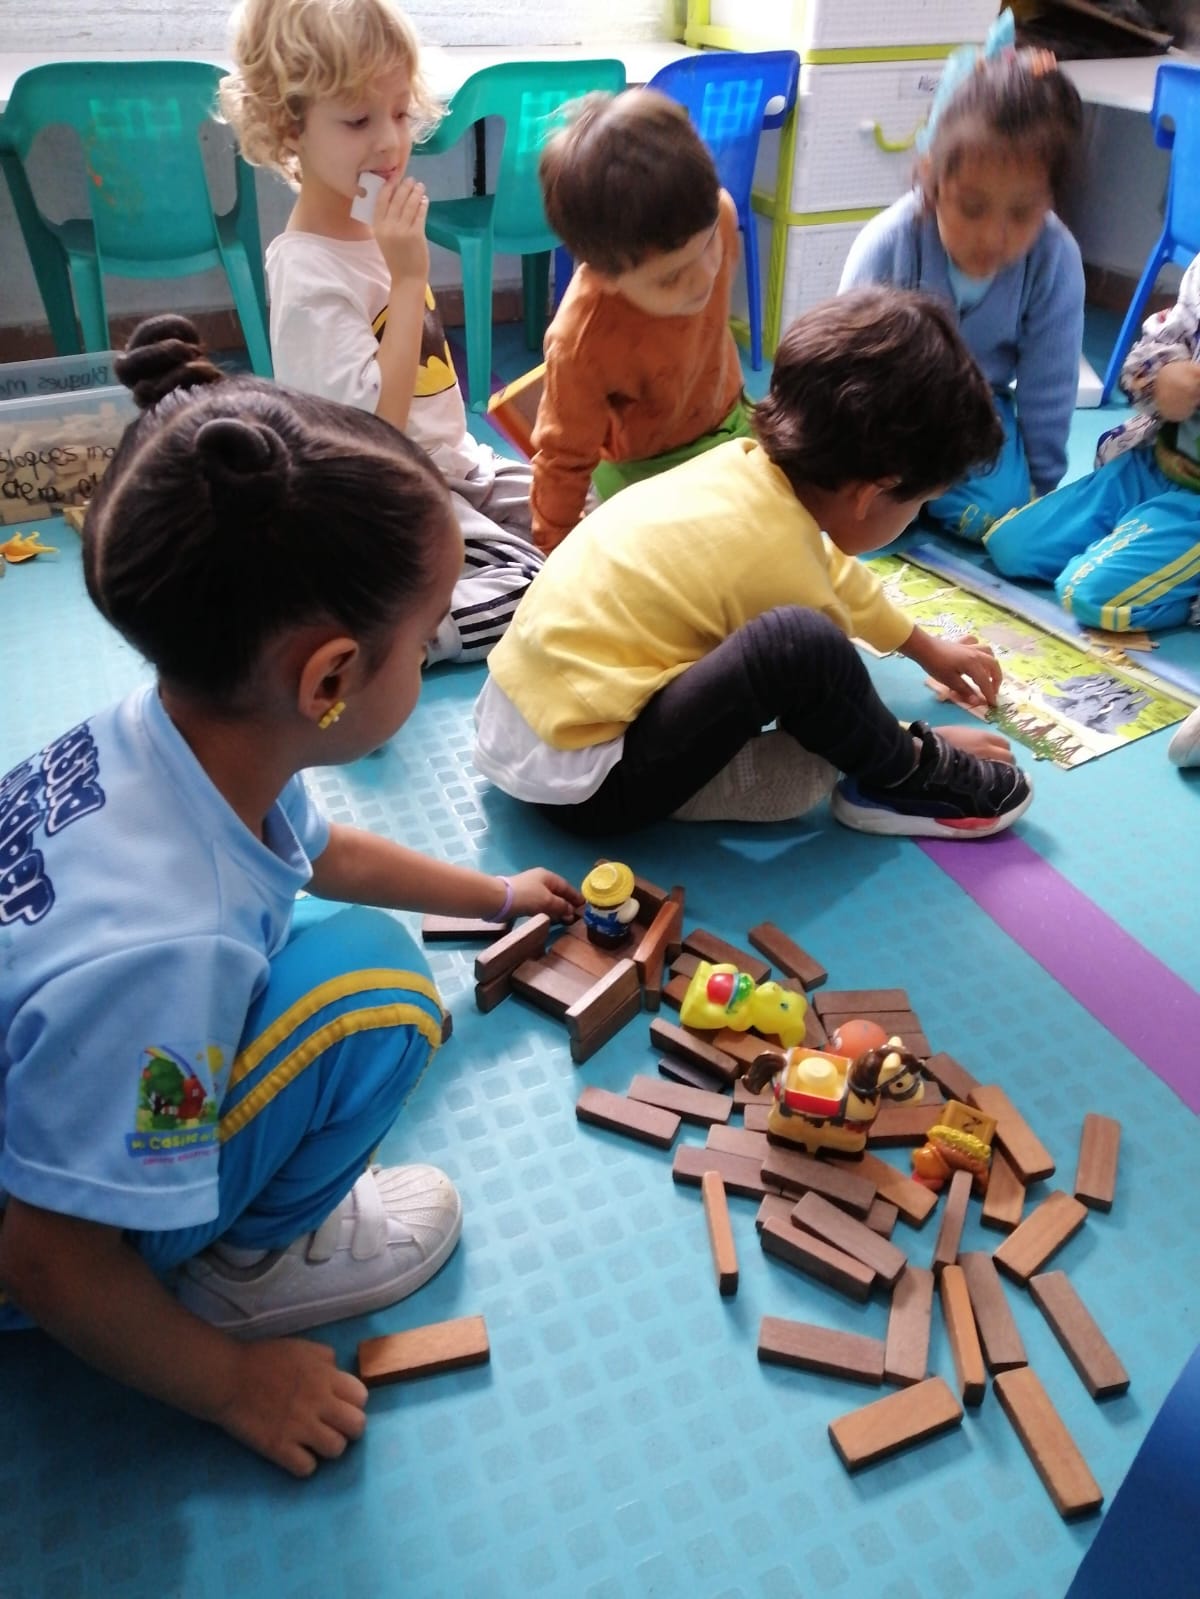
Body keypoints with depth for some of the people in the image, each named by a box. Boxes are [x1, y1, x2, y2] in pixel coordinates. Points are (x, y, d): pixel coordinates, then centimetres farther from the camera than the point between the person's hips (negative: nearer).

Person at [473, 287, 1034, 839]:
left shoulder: (752, 463, 1)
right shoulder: (777, 563, -22)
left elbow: (833, 574, 20)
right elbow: (824, 687, -4)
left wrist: (928, 649, 33)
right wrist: (910, 753, 14)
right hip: (579, 779, -9)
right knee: (801, 644, -27)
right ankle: (902, 781, -1)